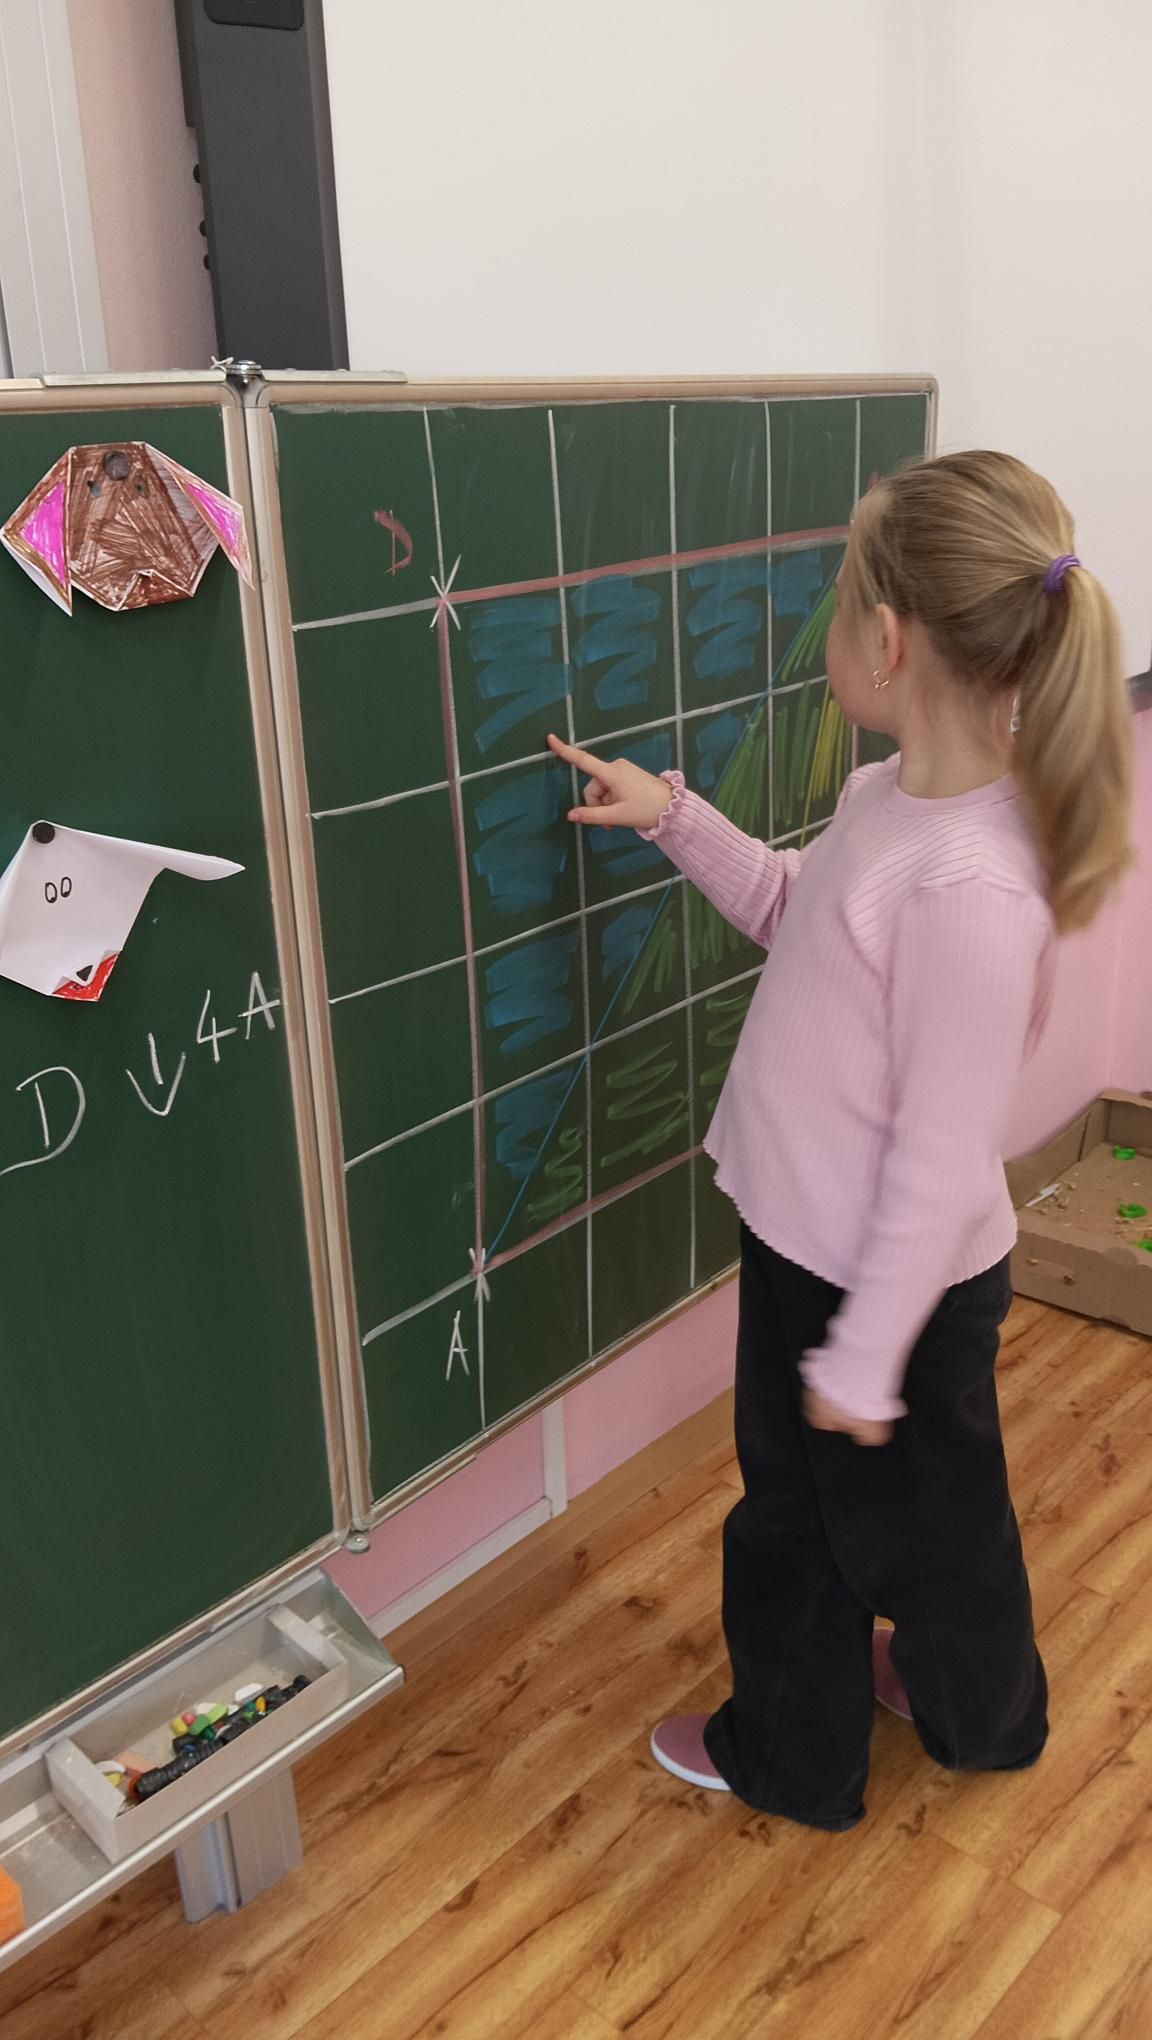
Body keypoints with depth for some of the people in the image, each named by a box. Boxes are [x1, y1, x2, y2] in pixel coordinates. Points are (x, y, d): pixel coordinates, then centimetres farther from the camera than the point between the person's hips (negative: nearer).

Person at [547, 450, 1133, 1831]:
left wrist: (864, 1355, -17)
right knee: (795, 1501, 27)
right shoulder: (886, 797, -5)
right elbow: (791, 912, 15)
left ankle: (983, 1715, 50)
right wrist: (672, 816, 3)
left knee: (917, 1515, 19)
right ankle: (792, 1747, 53)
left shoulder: (970, 885, -33)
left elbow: (942, 1162, -27)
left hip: (895, 1284, -9)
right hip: (803, 1242, 9)